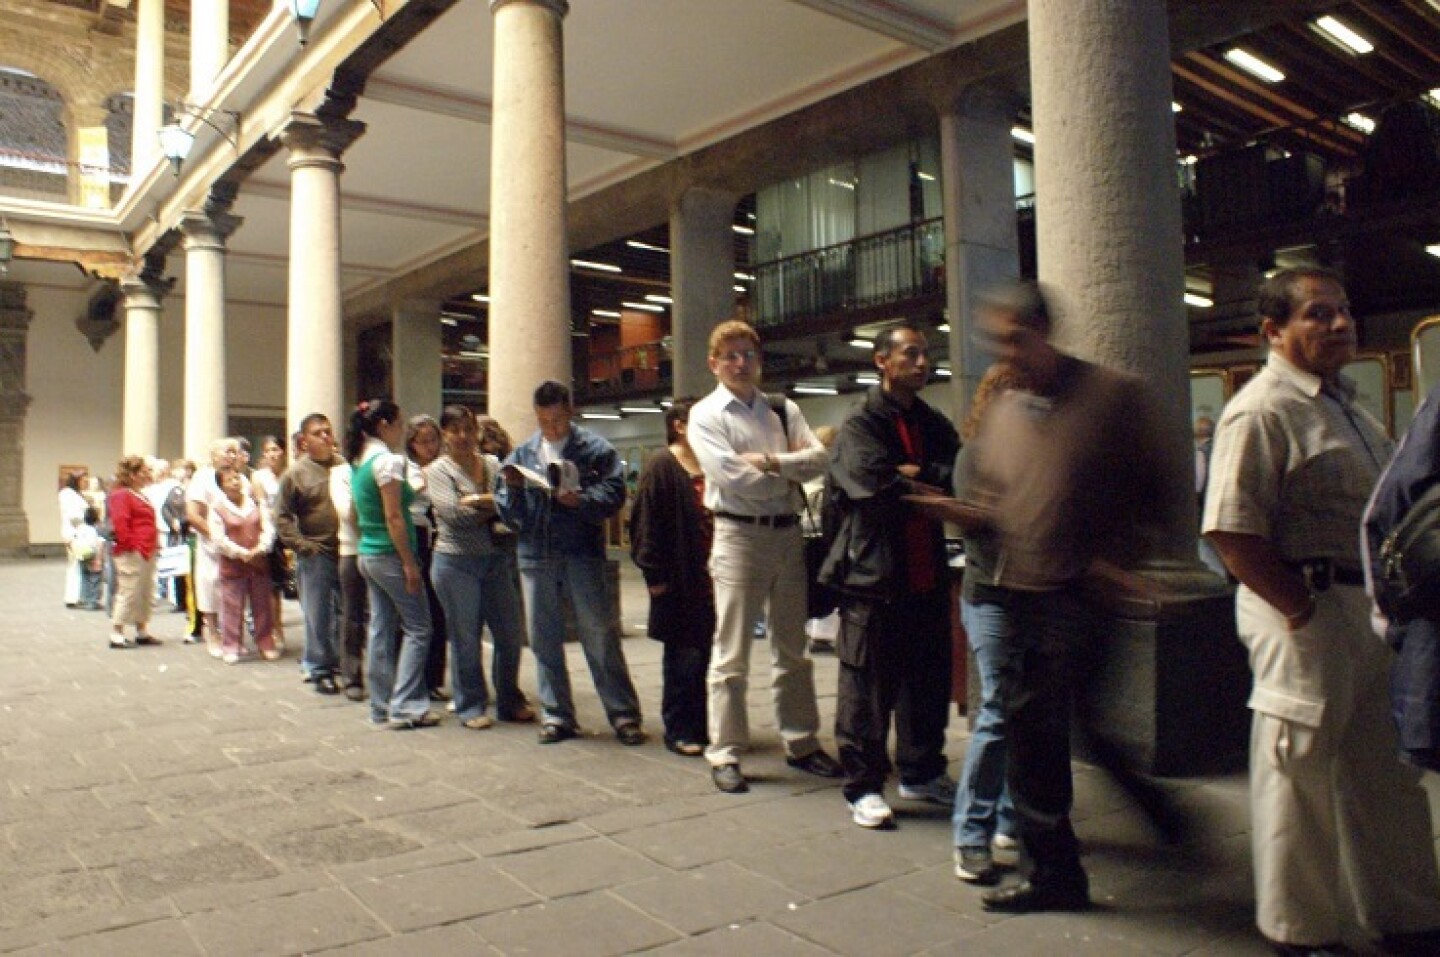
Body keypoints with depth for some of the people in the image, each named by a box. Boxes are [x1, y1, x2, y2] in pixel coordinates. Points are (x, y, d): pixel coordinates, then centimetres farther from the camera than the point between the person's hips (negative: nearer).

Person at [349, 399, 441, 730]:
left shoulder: (359, 461, 12)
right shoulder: (388, 460, -15)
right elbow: (394, 518, -19)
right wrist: (410, 564, -17)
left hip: (367, 554, 9)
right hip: (390, 555, -9)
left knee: (381, 629, 11)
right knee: (417, 628, -1)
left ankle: (381, 707, 16)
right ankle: (405, 706, -2)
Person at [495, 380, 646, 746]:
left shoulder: (595, 448, 2)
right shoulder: (522, 453, 13)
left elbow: (614, 492, -9)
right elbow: (509, 512, 12)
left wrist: (579, 499, -24)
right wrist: (512, 488, -7)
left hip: (582, 553, -4)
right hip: (535, 555, 4)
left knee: (600, 634, -1)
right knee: (543, 638, 9)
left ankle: (624, 714, 8)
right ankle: (557, 715, 21)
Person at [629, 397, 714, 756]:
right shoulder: (661, 466, -7)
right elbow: (646, 524, -11)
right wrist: (655, 575, -14)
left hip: (710, 575, 6)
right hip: (678, 579, -6)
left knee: (704, 653, 11)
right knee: (683, 654, 0)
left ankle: (700, 725, 23)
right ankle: (679, 730, 12)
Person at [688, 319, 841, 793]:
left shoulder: (784, 410, 10)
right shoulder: (705, 415, -3)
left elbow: (818, 458, -3)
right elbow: (734, 479, -15)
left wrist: (771, 461, -16)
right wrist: (791, 472, -5)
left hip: (787, 533, 5)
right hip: (739, 535, -4)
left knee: (793, 649, 14)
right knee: (731, 655, 1)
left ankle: (801, 744, 27)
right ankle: (724, 754, 12)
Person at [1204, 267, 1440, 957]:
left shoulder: (1343, 403, 15)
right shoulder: (1262, 410, -16)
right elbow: (1230, 531, -24)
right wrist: (1303, 610, -20)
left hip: (1368, 608, 9)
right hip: (1306, 612, -9)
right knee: (1300, 771, 4)